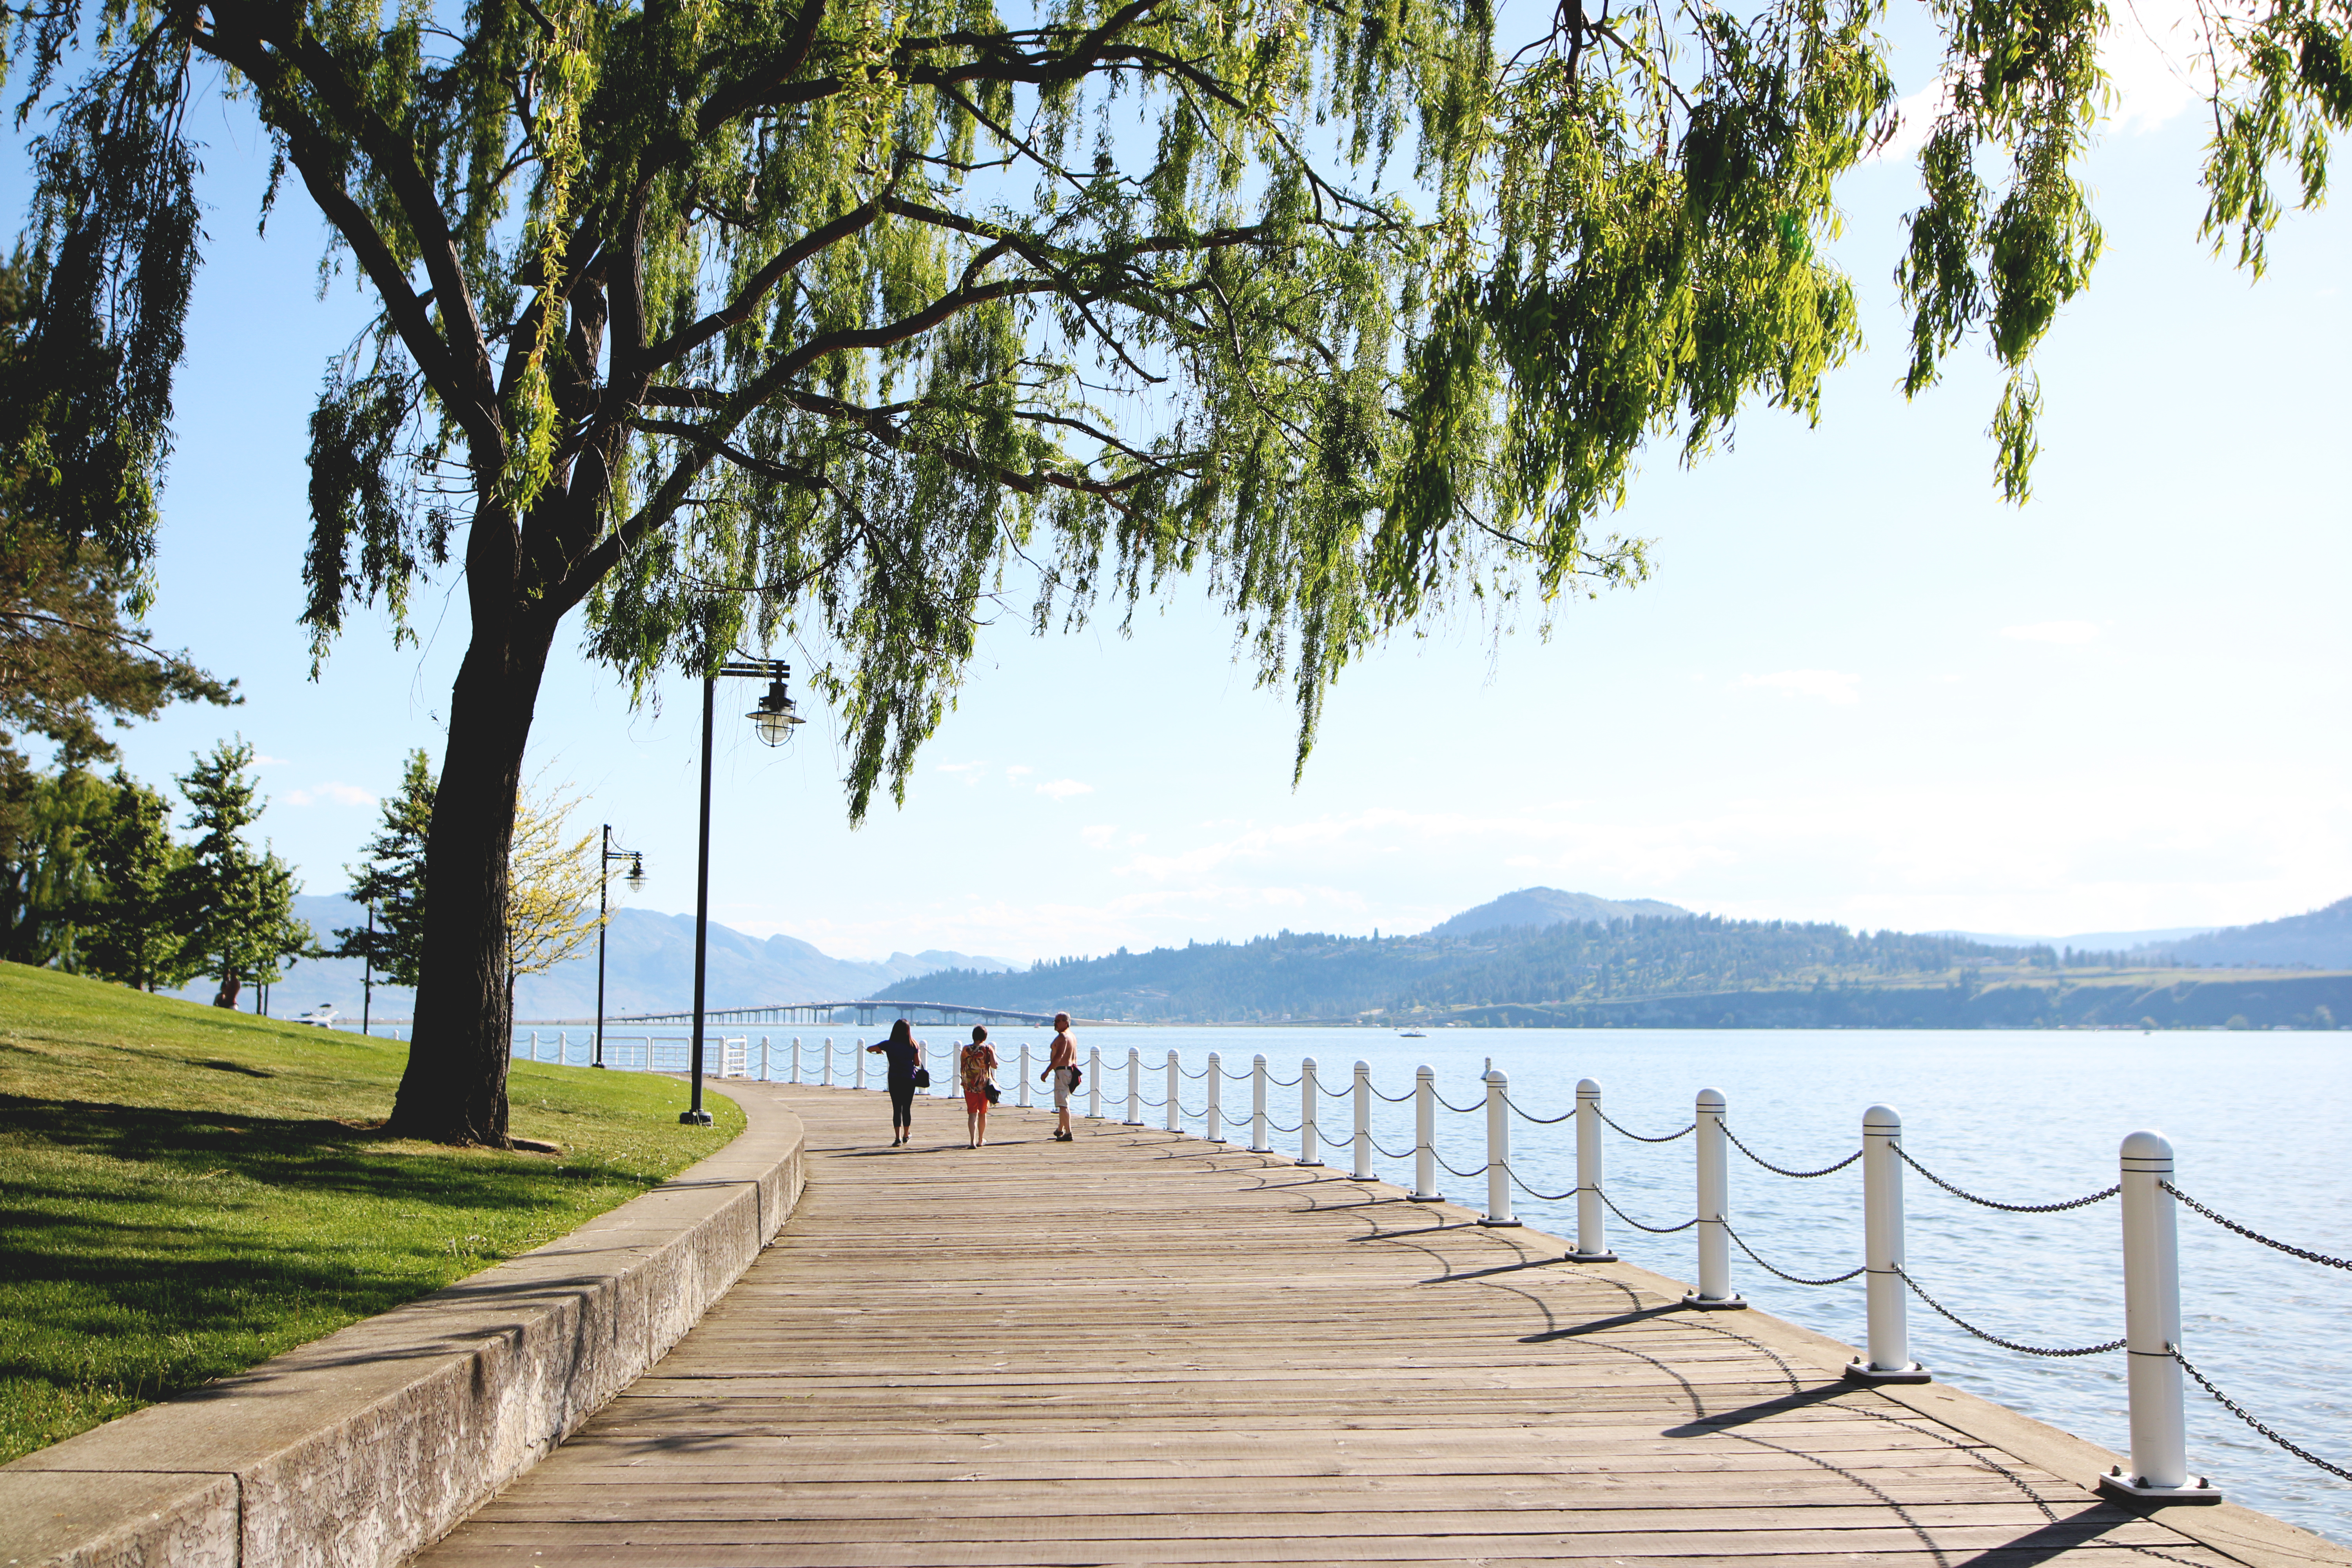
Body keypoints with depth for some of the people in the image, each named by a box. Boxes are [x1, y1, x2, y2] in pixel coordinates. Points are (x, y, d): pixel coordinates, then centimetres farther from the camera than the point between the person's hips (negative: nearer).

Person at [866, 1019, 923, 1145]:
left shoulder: (889, 1045, -4)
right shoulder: (913, 1045, -4)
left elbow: (869, 1049, 4)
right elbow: (918, 1063, 0)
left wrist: (879, 1052, 24)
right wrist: (918, 1051, 17)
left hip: (895, 1080, -1)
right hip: (910, 1079, 1)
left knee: (897, 1109, 0)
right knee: (907, 1108, 12)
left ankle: (898, 1138, -8)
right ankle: (906, 1135, 23)